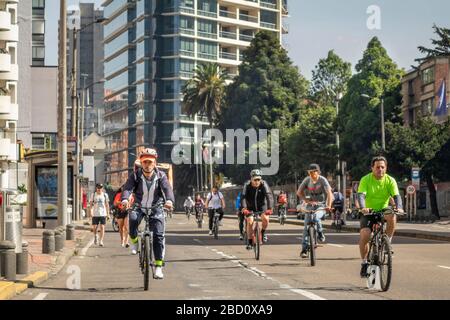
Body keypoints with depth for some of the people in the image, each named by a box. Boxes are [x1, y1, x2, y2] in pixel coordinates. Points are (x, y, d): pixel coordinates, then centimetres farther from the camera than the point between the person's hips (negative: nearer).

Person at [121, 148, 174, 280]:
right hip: (139, 207, 0)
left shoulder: (160, 176, -6)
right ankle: (134, 241, -7)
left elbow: (167, 188, -23)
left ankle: (158, 266, -4)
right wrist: (125, 199, -45)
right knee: (133, 218, -35)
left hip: (156, 208, 0)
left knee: (158, 235, -11)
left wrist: (169, 200, -45)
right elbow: (127, 188, -22)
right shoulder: (135, 176, -7)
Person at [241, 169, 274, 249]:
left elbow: (269, 196, -32)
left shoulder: (264, 184, -23)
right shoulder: (247, 185, -21)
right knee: (250, 222, -16)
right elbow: (244, 197, -31)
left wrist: (270, 208, -47)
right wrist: (244, 208, -47)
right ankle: (250, 242, -1)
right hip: (250, 207, 0)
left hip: (262, 205, 0)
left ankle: (263, 233, 5)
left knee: (265, 218, -25)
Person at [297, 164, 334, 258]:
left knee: (316, 218, -33)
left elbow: (329, 193, -24)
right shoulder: (307, 180, -4)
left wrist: (329, 205, -39)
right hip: (311, 205, 3)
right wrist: (308, 201, -14)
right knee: (306, 226, -8)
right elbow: (299, 192, 0)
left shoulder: (322, 180, -14)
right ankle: (304, 249, -4)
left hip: (321, 205, -3)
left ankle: (320, 234, -3)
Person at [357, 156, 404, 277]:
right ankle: (364, 263, -1)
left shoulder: (390, 180, -7)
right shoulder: (366, 180, -11)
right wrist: (363, 208, -45)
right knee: (364, 235, -21)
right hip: (368, 213, -1)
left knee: (392, 217, -34)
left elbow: (396, 195, -19)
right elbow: (361, 195, -24)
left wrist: (399, 207, -40)